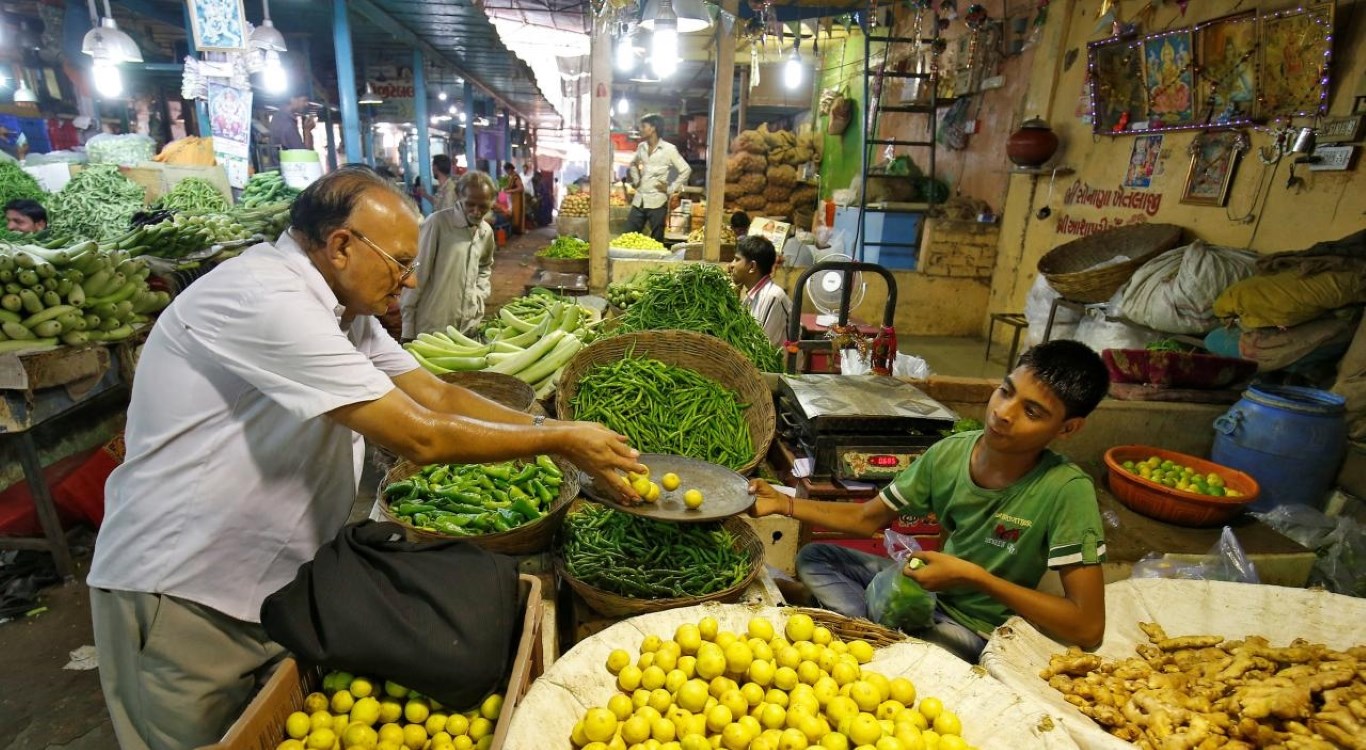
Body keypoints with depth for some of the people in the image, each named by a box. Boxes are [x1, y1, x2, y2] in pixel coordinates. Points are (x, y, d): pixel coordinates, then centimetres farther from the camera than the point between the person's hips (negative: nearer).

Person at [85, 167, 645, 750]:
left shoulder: (340, 306, 2)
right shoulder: (265, 300, -28)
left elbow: (436, 395, 1)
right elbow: (418, 437, -31)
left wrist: (556, 430, -7)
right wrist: (559, 440, -21)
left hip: (272, 585, 8)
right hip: (181, 593, -8)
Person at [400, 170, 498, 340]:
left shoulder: (487, 232, 4)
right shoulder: (437, 223, -15)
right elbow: (417, 276, -12)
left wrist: (479, 295, 9)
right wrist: (408, 329, -11)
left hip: (469, 328, 6)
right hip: (431, 329, -5)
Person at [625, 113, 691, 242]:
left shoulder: (668, 149, -7)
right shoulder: (641, 147, 10)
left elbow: (686, 170, -5)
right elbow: (633, 164, 29)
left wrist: (671, 190, -6)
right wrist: (636, 179, 14)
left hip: (657, 201, -5)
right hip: (639, 200, 6)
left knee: (656, 240, 1)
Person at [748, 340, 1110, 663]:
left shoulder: (1066, 491, -26)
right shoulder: (950, 453, -13)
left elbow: (1088, 627, -27)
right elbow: (867, 519, -1)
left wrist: (974, 577, -29)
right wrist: (784, 503, -12)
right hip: (928, 584, 6)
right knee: (813, 558, 0)